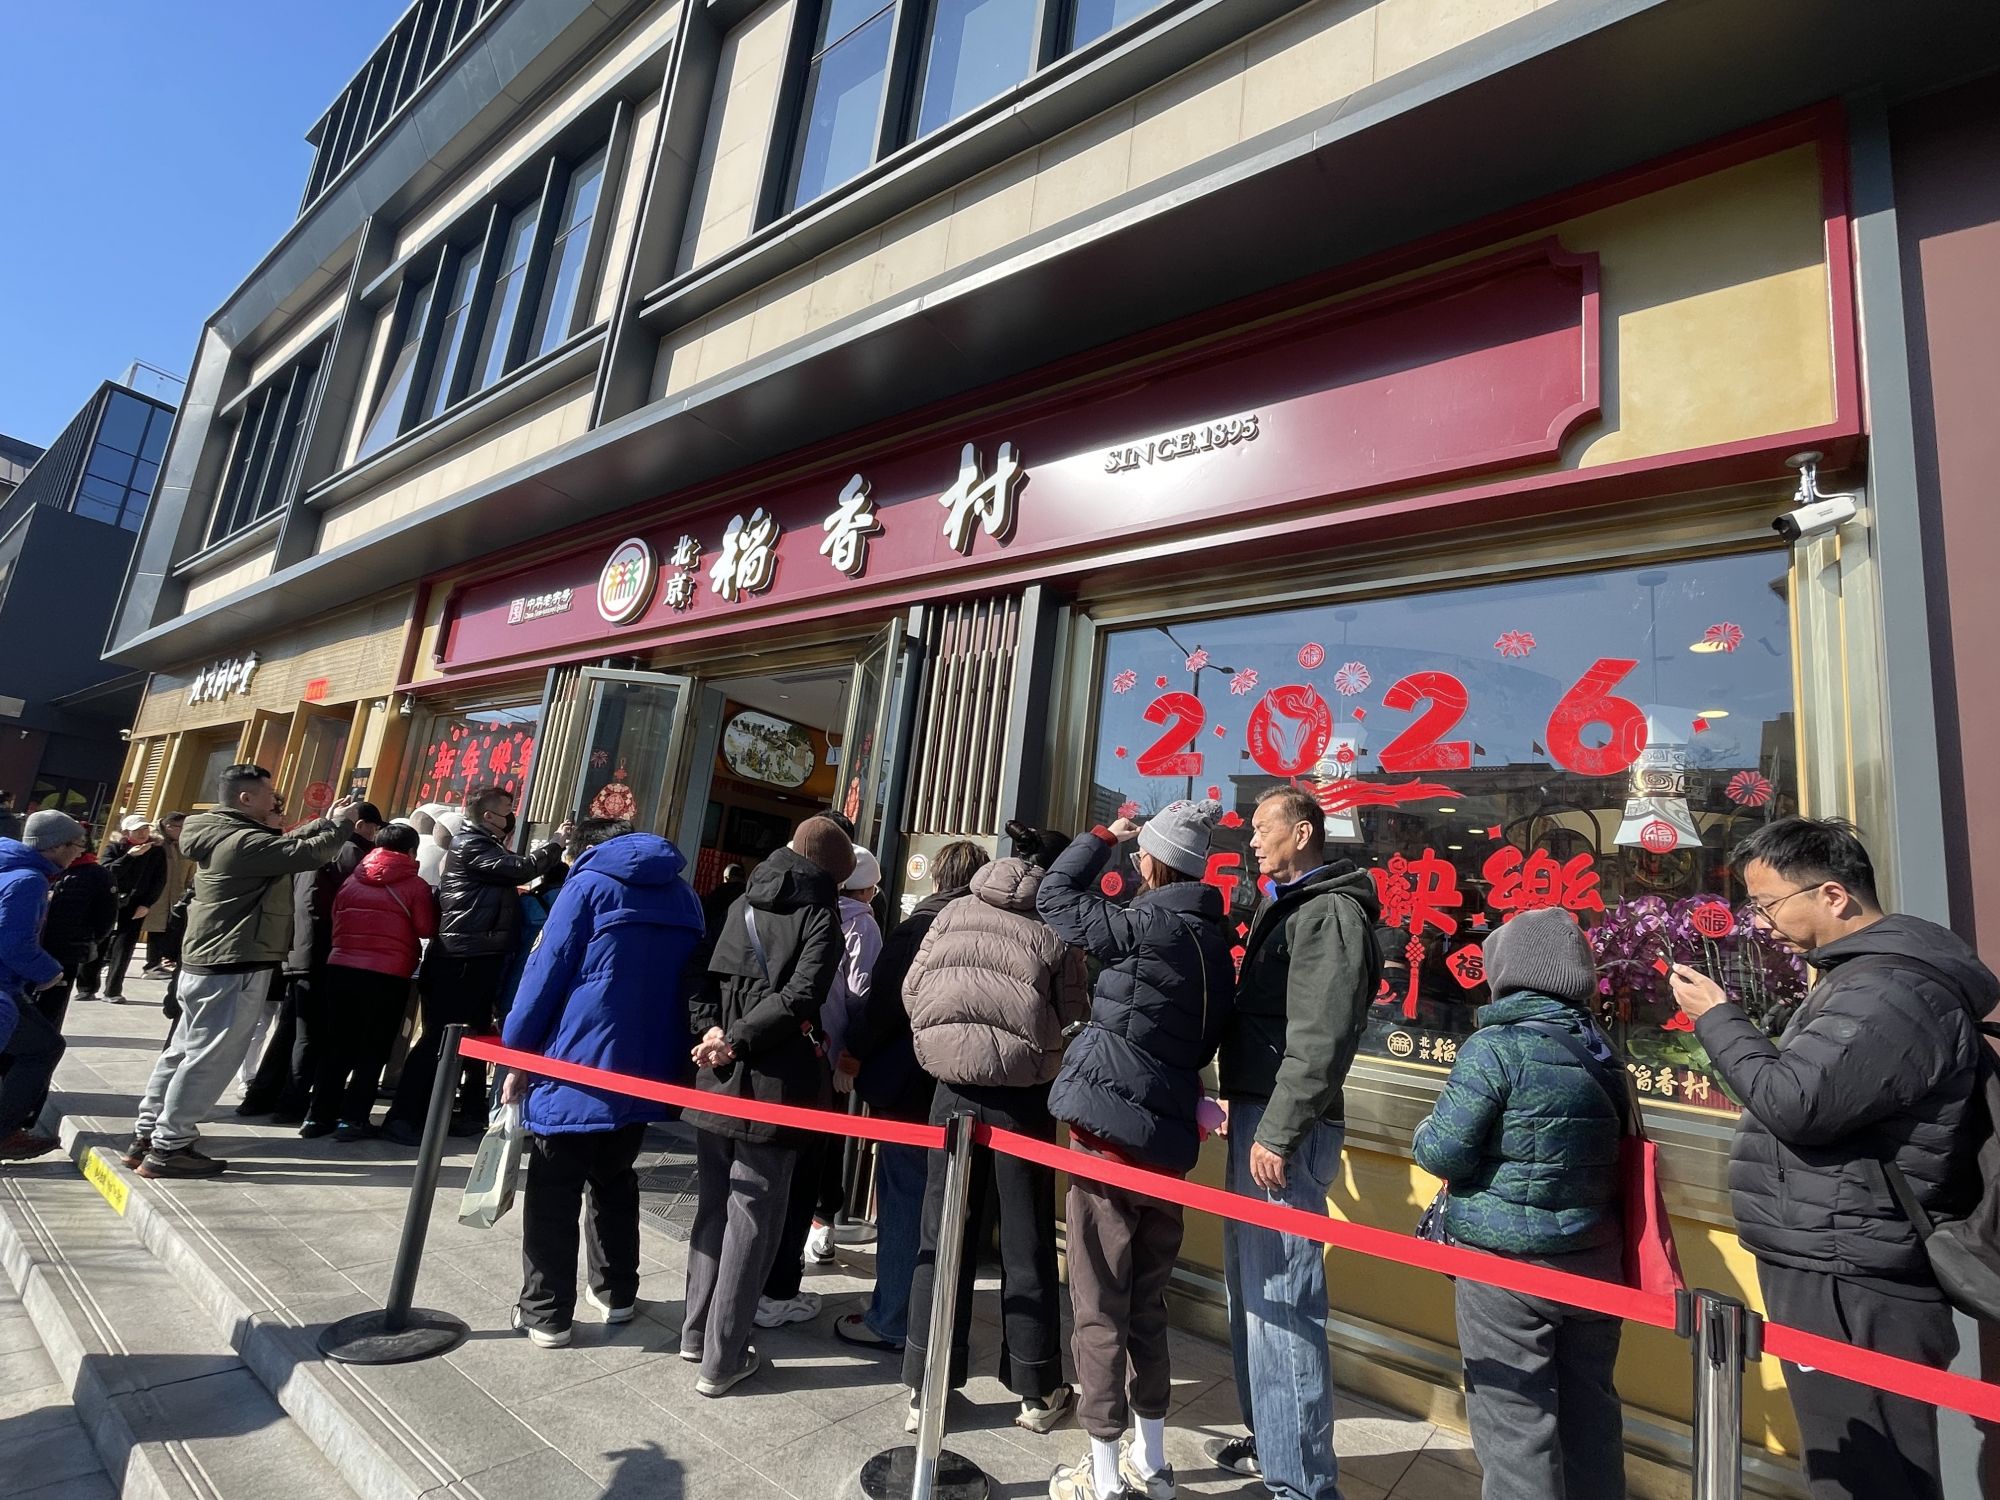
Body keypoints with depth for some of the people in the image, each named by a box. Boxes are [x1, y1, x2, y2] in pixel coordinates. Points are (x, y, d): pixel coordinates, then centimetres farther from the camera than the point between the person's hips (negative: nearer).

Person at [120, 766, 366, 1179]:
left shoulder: (224, 834, 12)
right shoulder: (245, 840, -20)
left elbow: (287, 845, 19)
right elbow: (307, 853, -20)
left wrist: (327, 821, 16)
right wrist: (340, 823, -6)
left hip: (208, 963, 11)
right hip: (234, 967, -11)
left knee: (183, 1052, 17)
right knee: (210, 1058, -3)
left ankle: (146, 1136, 25)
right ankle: (168, 1149, 3)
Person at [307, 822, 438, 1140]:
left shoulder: (351, 881, 9)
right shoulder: (414, 885, -6)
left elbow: (335, 921, 18)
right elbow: (427, 929, -3)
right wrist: (433, 900, 14)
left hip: (340, 968, 5)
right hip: (387, 976, -5)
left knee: (335, 1046, 15)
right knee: (372, 1050, 6)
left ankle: (318, 1115, 18)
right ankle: (352, 1119, 5)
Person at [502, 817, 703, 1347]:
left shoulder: (588, 885, -5)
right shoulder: (685, 896, 11)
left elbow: (546, 973, -8)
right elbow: (689, 979, 12)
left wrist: (516, 1052, 1)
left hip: (577, 1066, -5)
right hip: (648, 1071, 5)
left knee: (553, 1195, 9)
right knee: (614, 1183, 22)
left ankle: (545, 1314, 16)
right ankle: (617, 1294, 28)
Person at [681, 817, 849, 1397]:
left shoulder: (741, 904, 11)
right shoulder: (820, 913, -6)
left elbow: (704, 978, 3)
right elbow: (801, 997, -18)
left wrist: (713, 1029, -7)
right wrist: (739, 1039, -12)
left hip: (716, 1081, 6)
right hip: (774, 1086, -5)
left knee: (712, 1207, 19)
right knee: (752, 1218, 5)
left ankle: (697, 1332, 31)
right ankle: (722, 1358, 12)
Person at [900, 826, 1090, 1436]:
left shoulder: (953, 915, 2)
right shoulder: (1054, 934, -6)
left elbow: (912, 988, 6)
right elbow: (1072, 1023, -4)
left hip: (953, 1092, 3)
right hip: (1021, 1099, -2)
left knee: (941, 1238, 13)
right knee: (1027, 1245, 12)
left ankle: (924, 1388, 22)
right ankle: (1037, 1392, 26)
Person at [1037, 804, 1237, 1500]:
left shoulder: (1145, 925, -17)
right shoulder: (1216, 940, 5)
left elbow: (1055, 894, -5)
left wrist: (1105, 836, 6)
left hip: (1112, 1134, -7)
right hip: (1170, 1141, 7)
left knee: (1100, 1308, 7)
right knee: (1146, 1304, 21)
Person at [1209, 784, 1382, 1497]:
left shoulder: (1330, 912, -13)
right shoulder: (1285, 905, 18)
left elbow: (1320, 1038, -21)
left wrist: (1279, 1133, -22)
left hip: (1285, 1126, -10)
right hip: (1256, 1114, 10)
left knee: (1280, 1299, -5)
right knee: (1249, 1286, 19)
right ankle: (1268, 1437, 34)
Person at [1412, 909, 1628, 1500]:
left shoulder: (1495, 1048, -18)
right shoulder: (1604, 1054, 3)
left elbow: (1444, 1153, -17)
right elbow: (1611, 1150, 13)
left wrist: (1427, 1131, 4)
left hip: (1506, 1262, -7)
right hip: (1594, 1261, 7)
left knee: (1513, 1414, 5)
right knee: (1589, 1407, 21)